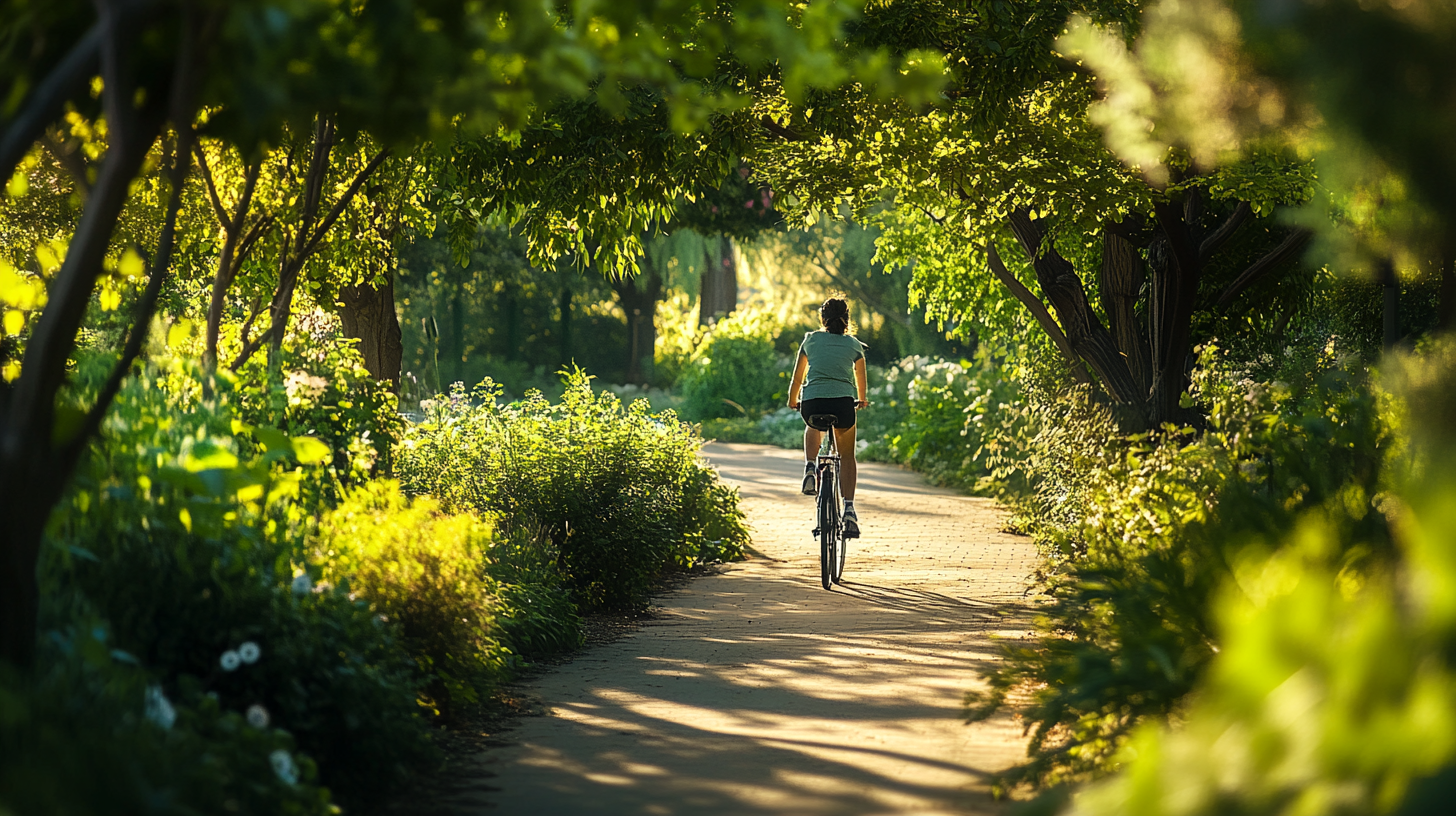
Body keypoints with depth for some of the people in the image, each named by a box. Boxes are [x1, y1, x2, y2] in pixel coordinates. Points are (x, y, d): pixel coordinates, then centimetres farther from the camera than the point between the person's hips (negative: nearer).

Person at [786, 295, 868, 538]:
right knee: (847, 456, 19)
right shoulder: (854, 345, 13)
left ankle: (810, 468, 14)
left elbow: (797, 377, 21)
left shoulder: (811, 340, 13)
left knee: (813, 427, 38)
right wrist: (861, 400, 49)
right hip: (843, 404, -1)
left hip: (812, 404, 1)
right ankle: (849, 508, 3)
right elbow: (860, 381, 29)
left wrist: (792, 400, 40)